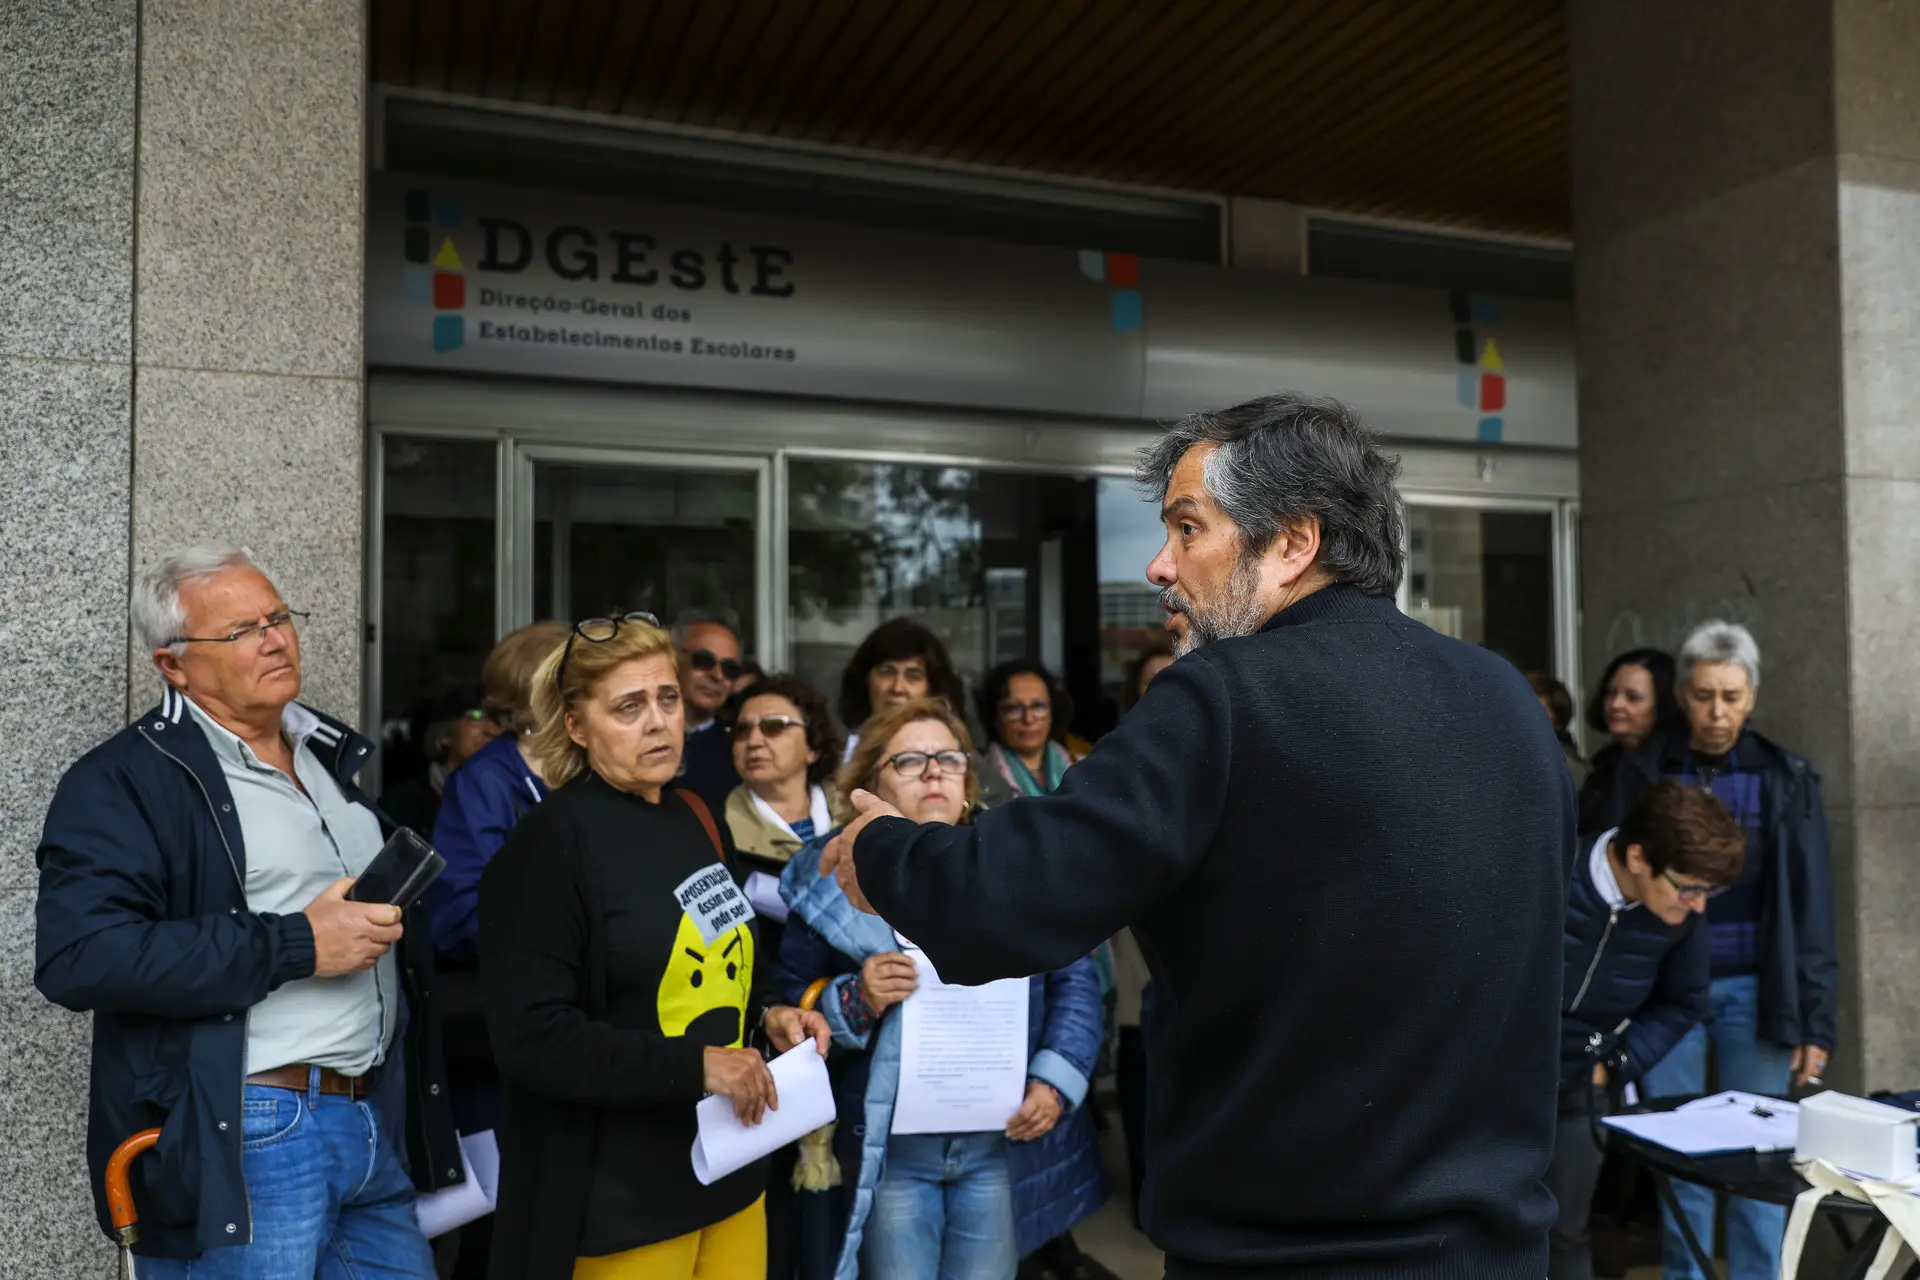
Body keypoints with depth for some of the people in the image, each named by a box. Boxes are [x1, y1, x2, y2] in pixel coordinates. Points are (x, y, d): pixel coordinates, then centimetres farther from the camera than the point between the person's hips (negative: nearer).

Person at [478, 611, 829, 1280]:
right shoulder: (553, 841, -15)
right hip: (622, 1199, -6)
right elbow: (531, 1036, -20)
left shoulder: (697, 820, 7)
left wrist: (768, 1014, 1)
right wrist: (692, 1066, -23)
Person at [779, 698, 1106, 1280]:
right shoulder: (833, 879, -1)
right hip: (889, 1145, -1)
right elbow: (788, 1008, -2)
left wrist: (1057, 1080, -9)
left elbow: (1074, 978, 3)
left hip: (1004, 1139, 1)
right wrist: (854, 1001, -20)